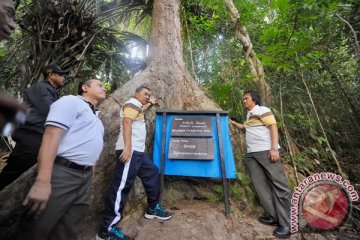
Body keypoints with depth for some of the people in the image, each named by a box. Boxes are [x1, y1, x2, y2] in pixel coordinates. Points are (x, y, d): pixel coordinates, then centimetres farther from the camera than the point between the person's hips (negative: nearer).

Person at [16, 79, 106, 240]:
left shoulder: (95, 116, 21)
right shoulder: (71, 101, -3)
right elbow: (51, 135, -16)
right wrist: (42, 182, -23)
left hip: (85, 177, 8)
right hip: (61, 173, -7)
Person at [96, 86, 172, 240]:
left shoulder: (137, 106, 26)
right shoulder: (132, 103, -4)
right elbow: (126, 122, -19)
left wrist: (151, 104, 48)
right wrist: (127, 146, -28)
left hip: (138, 152, 11)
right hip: (130, 151, -11)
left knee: (152, 173, 15)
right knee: (122, 185, -9)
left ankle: (153, 209, 27)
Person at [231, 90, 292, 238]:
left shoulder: (262, 110, 2)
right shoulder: (249, 115, 24)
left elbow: (273, 127, -8)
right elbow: (244, 127, 42)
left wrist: (274, 149, -17)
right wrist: (231, 122, 34)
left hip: (266, 151, -8)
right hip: (251, 154, 8)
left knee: (279, 184, -5)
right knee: (260, 185, 5)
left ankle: (286, 223, 2)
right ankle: (273, 216, 15)